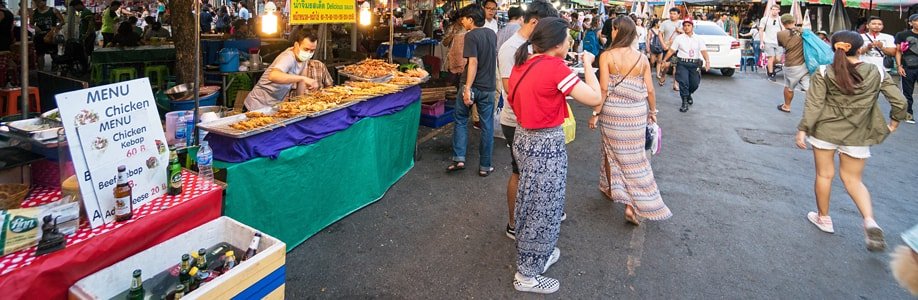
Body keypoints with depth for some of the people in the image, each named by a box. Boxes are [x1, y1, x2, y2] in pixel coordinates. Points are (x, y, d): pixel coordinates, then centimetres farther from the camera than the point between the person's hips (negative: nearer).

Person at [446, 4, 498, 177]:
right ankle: (485, 166, 13)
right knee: (487, 126, 7)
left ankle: (459, 158, 5)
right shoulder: (492, 34, 9)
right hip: (489, 87, 5)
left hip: (471, 85, -5)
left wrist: (467, 88, -24)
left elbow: (473, 62, -21)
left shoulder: (471, 36, -12)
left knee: (461, 120, 14)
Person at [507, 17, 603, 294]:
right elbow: (595, 98, -19)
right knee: (544, 209, 5)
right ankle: (527, 275, 18)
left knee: (531, 202, 22)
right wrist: (587, 64, -6)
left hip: (524, 137, 9)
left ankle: (535, 255, 41)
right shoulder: (556, 67, -20)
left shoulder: (522, 64, 4)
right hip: (546, 145, -8)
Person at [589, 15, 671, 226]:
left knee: (612, 150, 18)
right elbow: (649, 90, 2)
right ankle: (633, 206, 6)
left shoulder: (607, 56, -10)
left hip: (612, 112, -2)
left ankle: (611, 189, 37)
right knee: (634, 156, 8)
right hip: (637, 113, 2)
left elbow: (603, 88, -14)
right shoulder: (642, 58, -1)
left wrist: (595, 113, -6)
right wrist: (653, 111, 17)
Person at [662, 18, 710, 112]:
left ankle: (688, 95, 38)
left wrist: (707, 61, -20)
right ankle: (685, 102, -4)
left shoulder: (698, 38, 8)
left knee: (695, 84, 5)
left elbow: (703, 51, -3)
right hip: (682, 63, -2)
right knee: (683, 82, -14)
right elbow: (671, 51, 5)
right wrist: (664, 60, -4)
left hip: (694, 64, 2)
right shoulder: (679, 38, 5)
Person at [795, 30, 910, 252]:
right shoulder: (877, 74, -4)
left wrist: (802, 130, -9)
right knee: (853, 179, 15)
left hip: (824, 132, -2)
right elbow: (900, 102, -2)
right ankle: (870, 221, -3)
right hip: (857, 136, 2)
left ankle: (823, 218, 27)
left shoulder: (824, 73, -10)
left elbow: (814, 105, -13)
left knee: (824, 175, 14)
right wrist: (894, 122, 15)